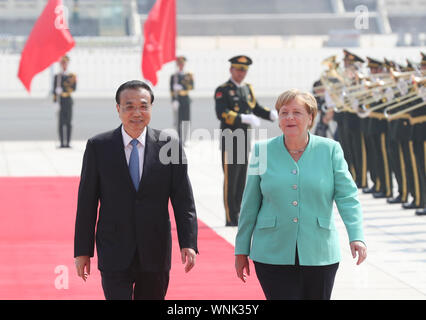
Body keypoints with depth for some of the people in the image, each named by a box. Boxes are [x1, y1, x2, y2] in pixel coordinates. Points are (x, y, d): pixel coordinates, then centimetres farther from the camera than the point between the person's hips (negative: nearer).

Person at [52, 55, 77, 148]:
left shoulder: (72, 76, 8)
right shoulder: (57, 76, 9)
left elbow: (74, 88, -3)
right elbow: (55, 90, 5)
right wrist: (55, 101, -6)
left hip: (68, 101, 0)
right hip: (60, 102, 0)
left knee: (68, 122, -1)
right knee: (61, 123, -3)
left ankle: (67, 143, 1)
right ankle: (62, 143, -2)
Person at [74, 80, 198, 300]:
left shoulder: (169, 146, 0)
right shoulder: (98, 147, -1)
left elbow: (183, 201, 0)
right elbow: (87, 202, 2)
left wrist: (188, 244, -11)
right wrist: (82, 250, 0)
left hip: (155, 255, 1)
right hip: (114, 255, -1)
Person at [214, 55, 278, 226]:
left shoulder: (248, 89, 15)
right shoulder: (223, 90, -8)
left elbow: (256, 107, 16)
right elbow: (222, 113, -21)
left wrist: (271, 114, -5)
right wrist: (244, 118, -31)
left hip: (244, 139, 7)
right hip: (229, 139, -7)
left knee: (241, 179, 12)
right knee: (230, 179, -4)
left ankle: (237, 216, 21)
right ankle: (231, 218, 0)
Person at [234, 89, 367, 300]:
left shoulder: (330, 150, 2)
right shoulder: (263, 152, 4)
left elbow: (347, 197, -3)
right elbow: (250, 205, 8)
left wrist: (356, 236, -18)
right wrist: (241, 250, 9)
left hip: (319, 256, 1)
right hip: (273, 256, -1)